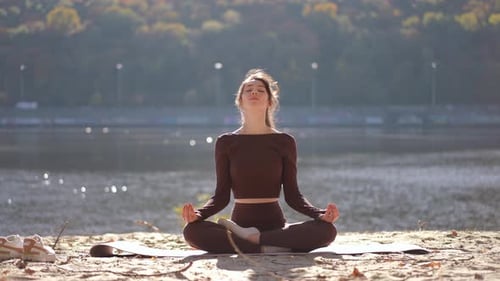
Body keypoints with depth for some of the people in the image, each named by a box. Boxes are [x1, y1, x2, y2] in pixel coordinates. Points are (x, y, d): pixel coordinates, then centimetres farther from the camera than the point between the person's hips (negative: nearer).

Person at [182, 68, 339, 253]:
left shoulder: (284, 142, 7)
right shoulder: (226, 143, 7)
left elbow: (292, 195, 4)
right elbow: (221, 195, 4)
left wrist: (321, 214, -16)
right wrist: (198, 214, -18)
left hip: (276, 225, 1)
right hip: (239, 222, -1)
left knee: (327, 230, -29)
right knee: (192, 231, -32)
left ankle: (252, 238, -22)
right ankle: (269, 248, -29)